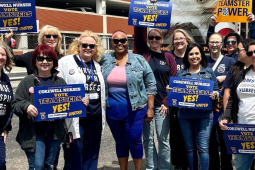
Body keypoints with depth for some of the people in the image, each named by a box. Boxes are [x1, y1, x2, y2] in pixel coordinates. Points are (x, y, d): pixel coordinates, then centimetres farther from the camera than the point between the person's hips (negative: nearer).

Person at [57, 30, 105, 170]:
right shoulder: (65, 62, -3)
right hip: (75, 117, -5)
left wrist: (102, 112, 14)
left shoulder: (97, 65, 15)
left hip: (95, 116, 6)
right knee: (74, 156, 2)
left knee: (91, 156, 15)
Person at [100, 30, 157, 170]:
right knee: (120, 141, 14)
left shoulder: (139, 60, -2)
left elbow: (150, 85, 0)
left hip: (134, 108, -2)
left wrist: (150, 108, -4)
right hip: (112, 110, 3)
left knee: (134, 140, 3)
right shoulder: (105, 60, 3)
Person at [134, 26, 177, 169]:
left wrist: (167, 102, -6)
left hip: (162, 104, -1)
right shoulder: (144, 53, 6)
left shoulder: (168, 57, 4)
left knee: (163, 139, 5)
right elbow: (138, 36, -8)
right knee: (148, 138, 10)